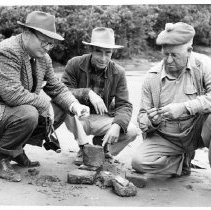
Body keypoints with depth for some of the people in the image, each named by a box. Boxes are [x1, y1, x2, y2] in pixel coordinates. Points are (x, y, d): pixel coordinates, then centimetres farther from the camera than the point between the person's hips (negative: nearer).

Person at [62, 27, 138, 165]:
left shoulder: (118, 73, -5)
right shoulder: (75, 64, -11)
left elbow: (124, 105, -11)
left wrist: (117, 125, -31)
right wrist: (87, 93, -36)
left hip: (101, 120, 2)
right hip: (78, 119, -2)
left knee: (131, 131, -23)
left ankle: (100, 145, 7)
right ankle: (84, 148, -19)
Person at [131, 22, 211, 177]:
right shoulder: (152, 77, -3)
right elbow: (142, 118, 2)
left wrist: (184, 108, -33)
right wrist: (151, 121, -21)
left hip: (197, 132, -2)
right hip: (166, 139, 3)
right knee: (139, 163, -21)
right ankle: (184, 162, 6)